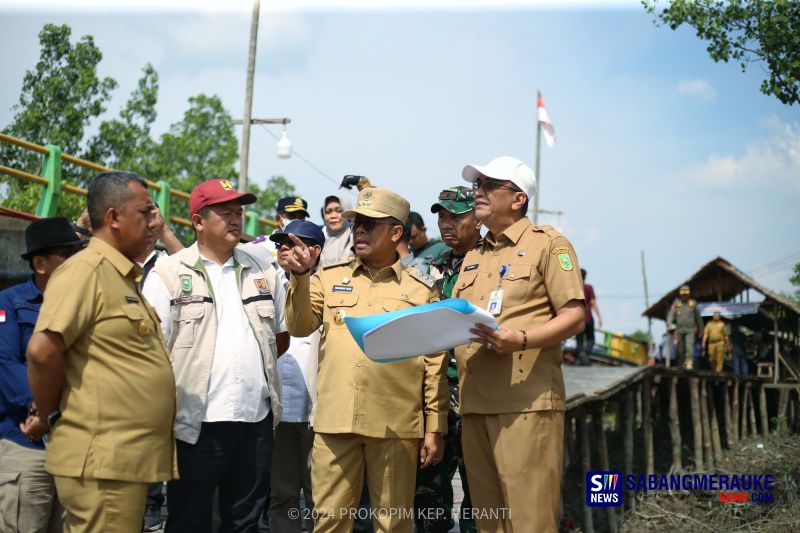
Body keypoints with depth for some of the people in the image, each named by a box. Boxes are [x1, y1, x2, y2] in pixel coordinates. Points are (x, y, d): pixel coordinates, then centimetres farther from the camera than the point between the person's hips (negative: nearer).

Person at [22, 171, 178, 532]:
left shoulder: (124, 277, 17)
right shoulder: (86, 269, -13)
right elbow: (42, 350, -21)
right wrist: (48, 417, -10)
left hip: (128, 458, 10)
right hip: (102, 460, -10)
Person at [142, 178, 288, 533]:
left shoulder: (262, 273, 12)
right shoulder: (168, 274, -3)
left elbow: (281, 335, 22)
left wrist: (253, 363, 9)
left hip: (256, 418, 5)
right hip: (196, 422, -4)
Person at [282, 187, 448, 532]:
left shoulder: (421, 290, 5)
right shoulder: (330, 277, 11)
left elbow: (434, 364, 5)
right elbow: (299, 326, 1)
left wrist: (434, 428, 1)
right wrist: (300, 277, -13)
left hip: (396, 425, -1)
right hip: (335, 420, 2)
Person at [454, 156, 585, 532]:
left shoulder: (548, 244, 2)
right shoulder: (473, 257, 23)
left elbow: (574, 317, -6)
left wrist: (521, 340, -22)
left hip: (527, 402, -6)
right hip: (475, 403, 7)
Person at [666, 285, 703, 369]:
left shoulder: (693, 304, 6)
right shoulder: (676, 303, 5)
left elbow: (698, 317, 17)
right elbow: (670, 315, -5)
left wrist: (700, 328, 24)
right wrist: (669, 325, -23)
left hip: (690, 330, -1)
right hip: (679, 330, 1)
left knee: (689, 346, -18)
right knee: (679, 349, 5)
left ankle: (689, 362, -27)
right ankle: (681, 364, 18)